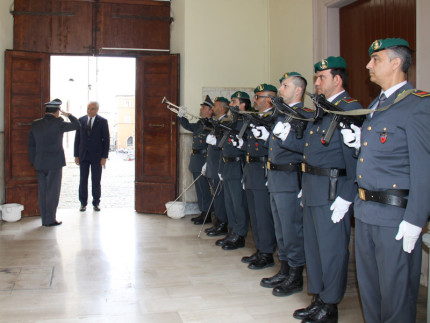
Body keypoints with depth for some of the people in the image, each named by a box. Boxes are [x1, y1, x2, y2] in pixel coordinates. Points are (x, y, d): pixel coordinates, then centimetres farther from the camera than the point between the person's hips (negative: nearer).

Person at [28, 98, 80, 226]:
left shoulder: (35, 124, 5)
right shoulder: (58, 123, -12)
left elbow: (31, 145, 9)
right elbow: (76, 125, -2)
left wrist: (34, 162, 15)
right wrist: (68, 115, 12)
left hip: (40, 164, 5)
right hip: (54, 163, -5)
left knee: (42, 192, 10)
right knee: (53, 191, 1)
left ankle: (44, 220, 16)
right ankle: (51, 219, 4)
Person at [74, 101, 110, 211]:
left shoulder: (102, 121, -2)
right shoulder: (81, 120, 6)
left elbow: (106, 140, -2)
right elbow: (77, 138, 9)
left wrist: (104, 157, -8)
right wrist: (76, 155, 4)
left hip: (97, 156, -2)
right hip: (83, 155, 2)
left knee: (96, 181, 3)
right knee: (83, 180, 5)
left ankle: (96, 203, 14)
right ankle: (83, 203, 14)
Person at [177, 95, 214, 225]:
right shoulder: (200, 123, 13)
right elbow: (188, 126, 29)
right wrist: (181, 116, 14)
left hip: (203, 161, -9)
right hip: (196, 162, 9)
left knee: (204, 189, -1)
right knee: (200, 189, 15)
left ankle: (207, 215, 9)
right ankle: (203, 213, 25)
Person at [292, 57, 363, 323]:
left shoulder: (350, 109, -13)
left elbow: (355, 157, -19)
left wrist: (346, 198, -21)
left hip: (332, 191, -10)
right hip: (312, 191, 10)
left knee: (331, 250, 2)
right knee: (313, 247, 16)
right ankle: (318, 299, 30)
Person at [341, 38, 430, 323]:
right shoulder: (376, 104, 16)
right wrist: (359, 143, 1)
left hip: (396, 214, -9)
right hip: (366, 211, 9)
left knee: (395, 289, 4)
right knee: (368, 285, 19)